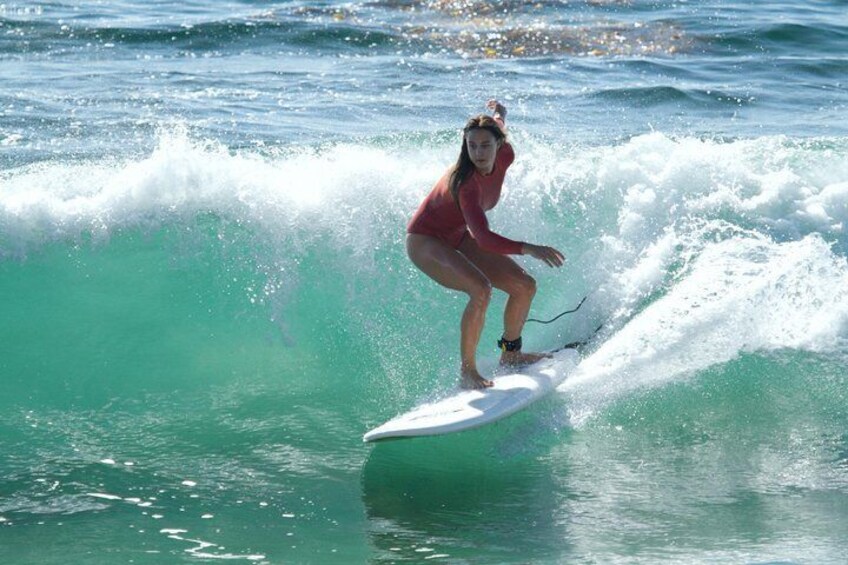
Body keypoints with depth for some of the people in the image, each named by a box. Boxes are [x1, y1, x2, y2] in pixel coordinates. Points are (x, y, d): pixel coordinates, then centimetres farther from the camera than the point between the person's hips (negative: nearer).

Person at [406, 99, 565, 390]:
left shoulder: (504, 156, -16)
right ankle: (468, 371, -20)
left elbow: (498, 124, 9)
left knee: (525, 286, 3)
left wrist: (498, 111, 32)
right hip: (425, 242, -8)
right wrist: (528, 248, -59)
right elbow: (484, 239, -47)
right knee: (481, 289, -33)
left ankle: (510, 353, 25)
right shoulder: (466, 183, -37)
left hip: (457, 237, 8)